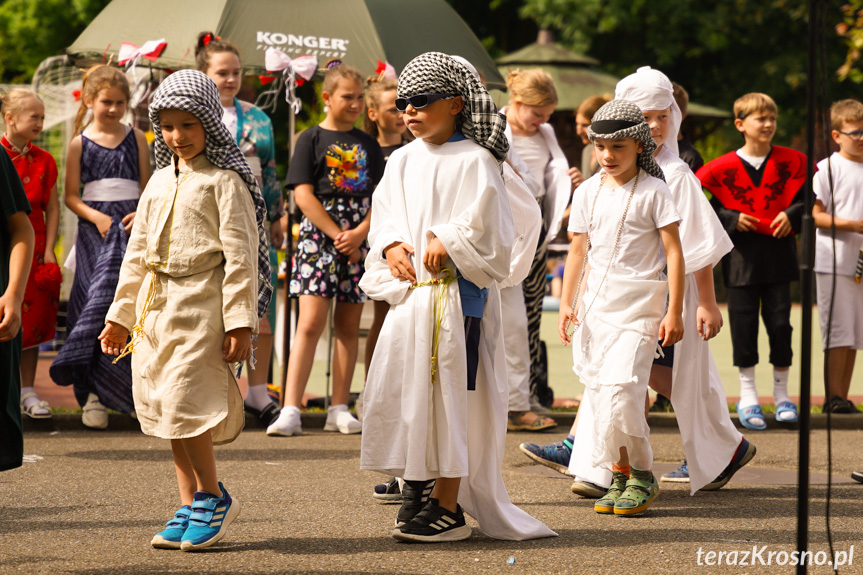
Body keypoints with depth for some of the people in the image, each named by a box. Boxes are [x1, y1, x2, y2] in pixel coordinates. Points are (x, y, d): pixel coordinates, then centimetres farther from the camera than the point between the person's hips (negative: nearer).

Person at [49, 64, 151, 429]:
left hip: (131, 225, 1)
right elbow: (71, 196, 5)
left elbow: (147, 187, 12)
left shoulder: (136, 138, 10)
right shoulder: (81, 143, 6)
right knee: (96, 299, -6)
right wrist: (95, 217, -12)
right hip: (94, 228, -1)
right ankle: (94, 394, -1)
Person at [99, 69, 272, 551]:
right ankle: (192, 506, 16)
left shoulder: (224, 182, -6)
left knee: (184, 404, -13)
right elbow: (138, 252, 21)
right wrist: (120, 316, 21)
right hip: (156, 307, 8)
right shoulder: (160, 182, 16)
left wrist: (240, 323, -15)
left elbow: (240, 256, -10)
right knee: (165, 409, 7)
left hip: (201, 307, -8)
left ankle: (213, 497, 3)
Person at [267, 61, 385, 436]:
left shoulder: (368, 145, 13)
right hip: (317, 237, -4)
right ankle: (291, 410, -15)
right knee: (310, 322, -12)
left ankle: (339, 409, 10)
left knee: (348, 325, 5)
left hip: (358, 241, 4)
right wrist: (338, 235, -12)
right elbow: (303, 196, -6)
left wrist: (359, 233, -9)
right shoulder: (311, 140, 1)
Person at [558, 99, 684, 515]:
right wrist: (566, 303, 7)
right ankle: (618, 474, 12)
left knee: (621, 388, -17)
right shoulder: (589, 193, 10)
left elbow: (674, 251, -5)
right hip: (595, 304, 5)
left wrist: (674, 311, -9)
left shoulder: (653, 192, -4)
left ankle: (642, 475, -3)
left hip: (638, 305, -5)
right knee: (599, 393, 3)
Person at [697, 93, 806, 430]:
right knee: (743, 324, 2)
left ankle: (782, 395, 14)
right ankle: (747, 397, 12)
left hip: (779, 250, 1)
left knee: (780, 322, 2)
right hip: (741, 253, -1)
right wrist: (731, 220, -10)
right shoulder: (724, 167, -2)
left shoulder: (790, 162, 3)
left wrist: (792, 215, -6)